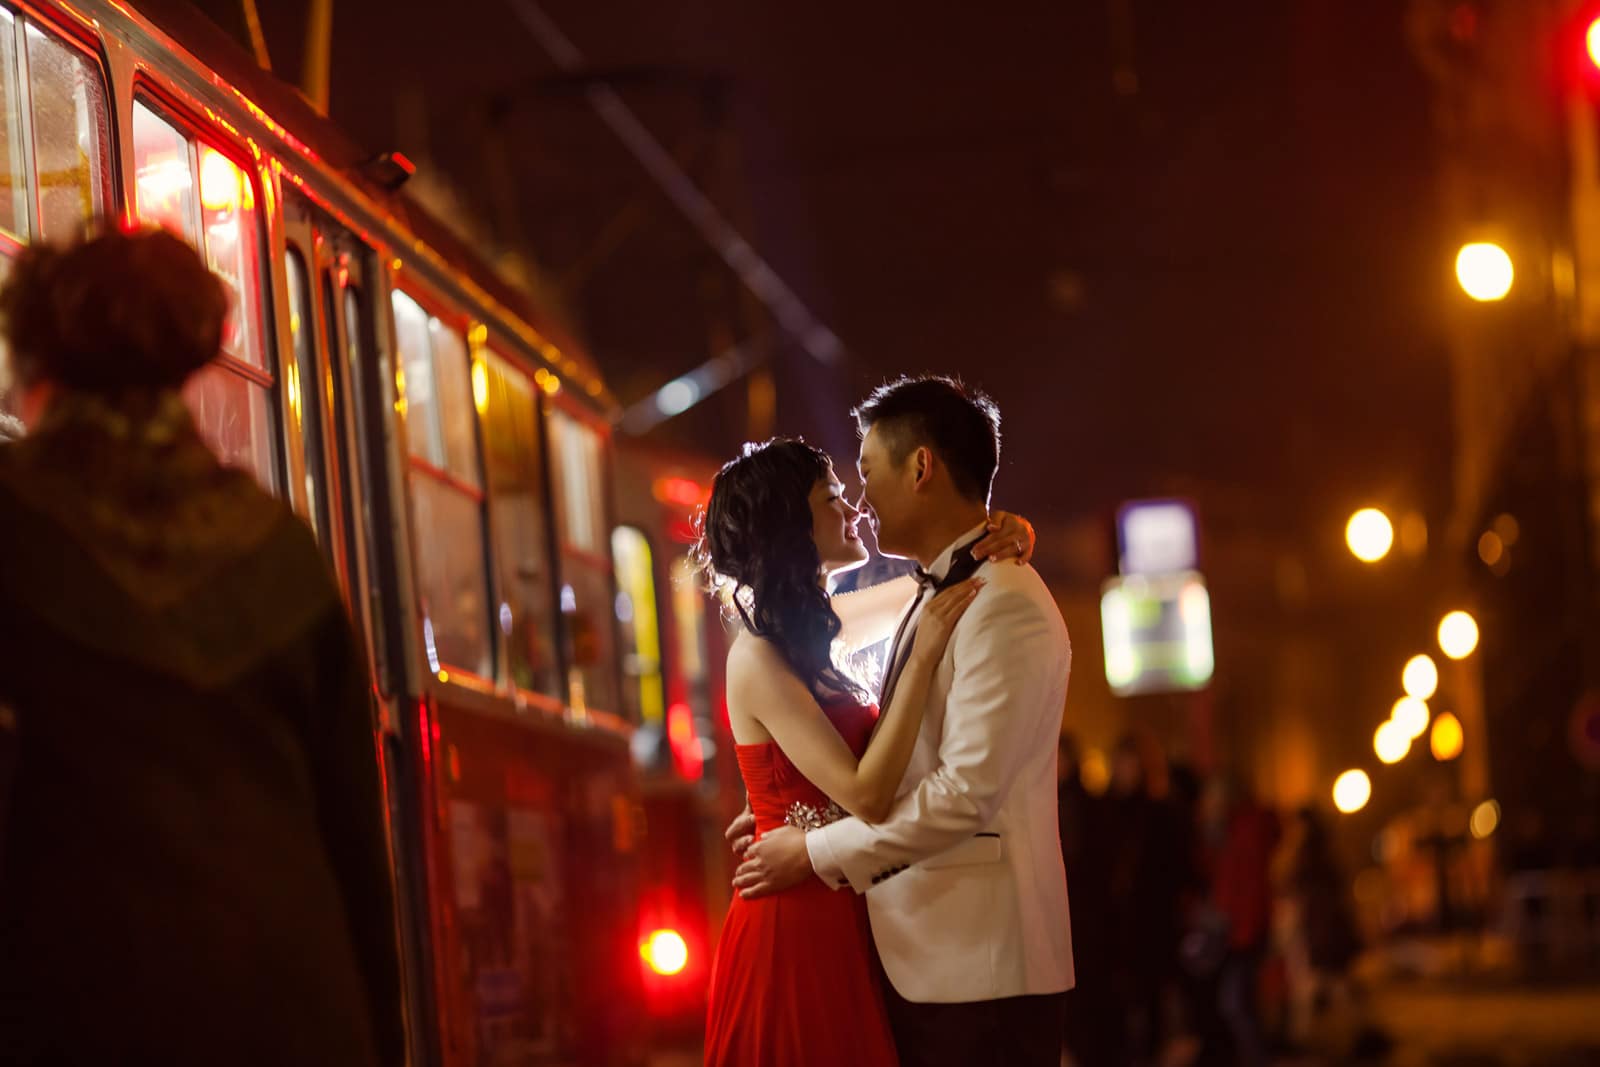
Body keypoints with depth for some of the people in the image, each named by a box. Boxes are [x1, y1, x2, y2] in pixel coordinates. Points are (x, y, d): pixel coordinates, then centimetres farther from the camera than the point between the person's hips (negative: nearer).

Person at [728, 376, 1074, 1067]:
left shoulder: (1003, 605, -14)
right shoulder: (935, 599, 16)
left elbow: (967, 792, -21)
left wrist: (817, 851, -13)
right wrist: (795, 813, 10)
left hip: (980, 968, -9)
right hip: (917, 958, 9)